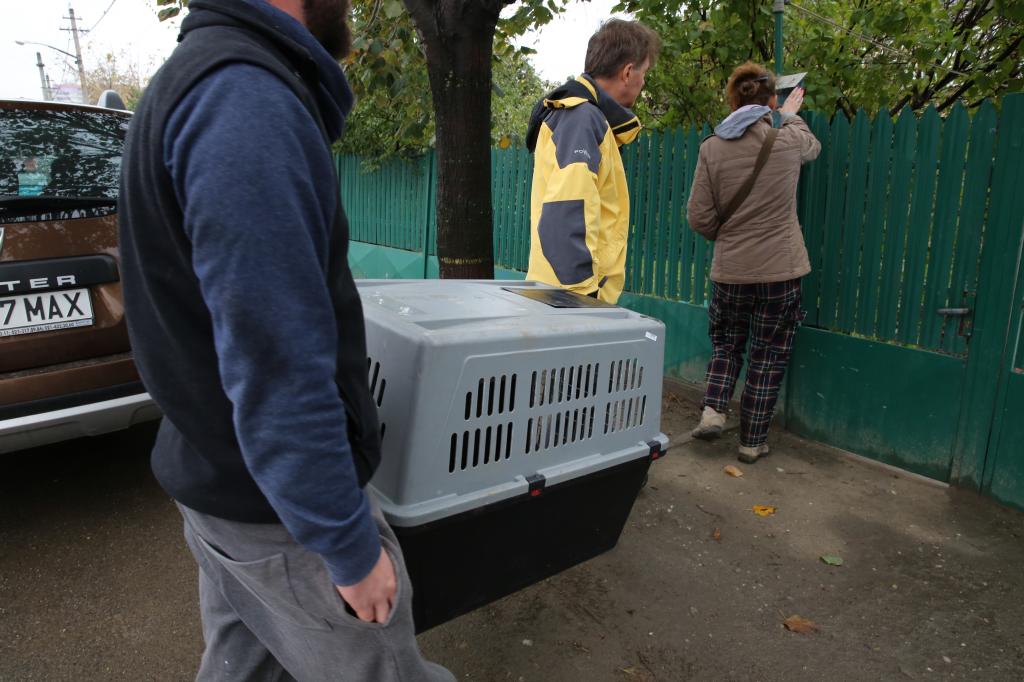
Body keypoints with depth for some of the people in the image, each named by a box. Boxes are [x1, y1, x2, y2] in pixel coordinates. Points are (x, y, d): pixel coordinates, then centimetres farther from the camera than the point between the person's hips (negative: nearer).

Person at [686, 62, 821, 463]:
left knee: (726, 344, 22)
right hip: (780, 270, -1)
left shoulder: (712, 148, -5)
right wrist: (792, 115, 41)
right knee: (768, 358, 9)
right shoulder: (788, 140, -4)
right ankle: (752, 442, 16)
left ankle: (713, 410, 4)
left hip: (729, 270, 1)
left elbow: (699, 216, -5)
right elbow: (813, 146, 23)